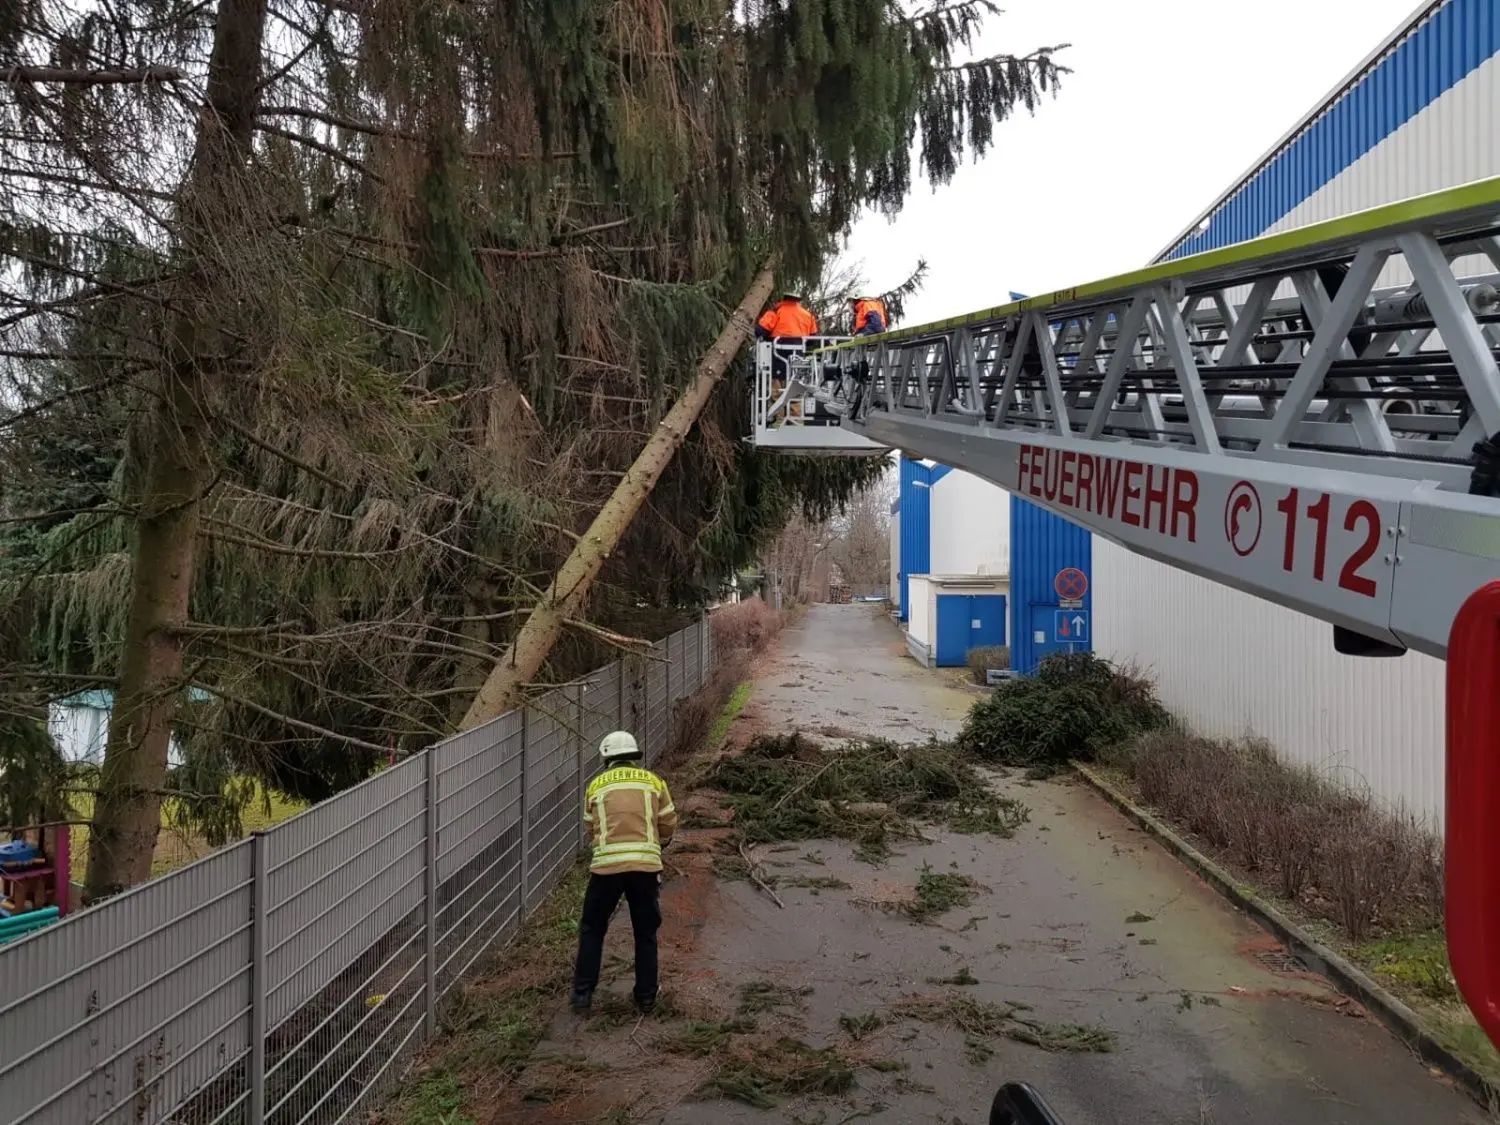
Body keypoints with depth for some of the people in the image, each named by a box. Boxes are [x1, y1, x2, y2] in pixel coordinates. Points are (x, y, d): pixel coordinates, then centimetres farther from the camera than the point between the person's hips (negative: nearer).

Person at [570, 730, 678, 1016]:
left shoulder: (596, 786, 12)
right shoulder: (653, 781, 11)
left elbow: (591, 828, 15)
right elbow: (669, 824, 13)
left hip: (606, 866, 0)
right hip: (646, 865, 0)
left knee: (592, 930, 16)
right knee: (646, 934, 15)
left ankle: (582, 995, 15)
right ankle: (646, 998, 19)